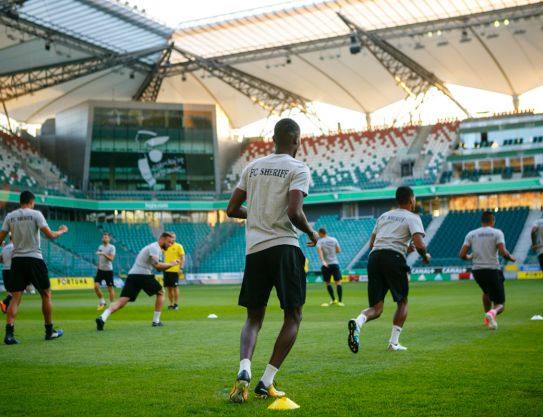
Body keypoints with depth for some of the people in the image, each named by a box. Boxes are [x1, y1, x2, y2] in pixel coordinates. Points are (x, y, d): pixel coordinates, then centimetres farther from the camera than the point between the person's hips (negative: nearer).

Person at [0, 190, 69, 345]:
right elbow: (50, 235, -8)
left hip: (17, 260, 4)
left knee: (15, 298, 3)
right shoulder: (35, 214, -5)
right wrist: (62, 231, 10)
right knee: (46, 294, 11)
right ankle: (49, 331, 16)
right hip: (34, 259, -3)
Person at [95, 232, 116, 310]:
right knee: (96, 286, -8)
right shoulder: (100, 247, 11)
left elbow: (111, 258, -19)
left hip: (108, 270, -5)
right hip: (100, 270, 5)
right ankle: (102, 302, 9)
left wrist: (103, 254, -30)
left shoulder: (112, 247, -7)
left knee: (110, 288, 1)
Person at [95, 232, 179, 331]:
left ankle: (102, 318, -25)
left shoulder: (154, 248, 28)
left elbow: (159, 268, 31)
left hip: (132, 275, 8)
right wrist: (170, 264, -5)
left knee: (121, 301, -5)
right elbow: (156, 265, -19)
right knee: (161, 292, 13)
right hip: (143, 275, -8)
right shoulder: (155, 248, -4)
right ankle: (156, 321, 13)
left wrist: (171, 264, 17)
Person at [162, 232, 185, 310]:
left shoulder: (178, 246, -1)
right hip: (166, 270, 5)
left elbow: (183, 258, -4)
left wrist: (181, 268, -13)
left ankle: (176, 304, 3)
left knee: (175, 287, -3)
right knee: (169, 288, 7)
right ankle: (171, 304, 13)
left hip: (175, 270, -4)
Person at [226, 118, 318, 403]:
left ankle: (244, 371, -13)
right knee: (293, 316, 8)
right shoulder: (298, 169, -4)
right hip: (284, 247, -5)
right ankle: (266, 382, 1)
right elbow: (294, 212, -17)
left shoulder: (252, 167, 13)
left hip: (254, 249, 5)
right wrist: (311, 232, 1)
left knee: (254, 317, 13)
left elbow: (232, 210, 13)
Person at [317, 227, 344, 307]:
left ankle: (333, 300, 25)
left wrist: (323, 261, -31)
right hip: (335, 264, 1)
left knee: (328, 283, 16)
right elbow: (339, 250, 10)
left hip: (326, 265, -1)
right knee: (338, 282, -3)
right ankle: (339, 301, -14)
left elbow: (319, 251, -20)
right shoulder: (334, 240, 6)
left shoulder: (320, 242, -2)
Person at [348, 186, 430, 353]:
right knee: (402, 302, 17)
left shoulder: (384, 216, 25)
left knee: (376, 308, 7)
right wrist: (425, 256, 14)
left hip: (374, 257, 5)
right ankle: (394, 342, 11)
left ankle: (358, 322, -24)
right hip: (394, 258, -5)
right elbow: (419, 244, -9)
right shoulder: (412, 217, 7)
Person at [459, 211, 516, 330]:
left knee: (487, 292, 35)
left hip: (477, 271, 4)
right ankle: (492, 313, -30)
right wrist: (511, 258, 7)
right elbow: (503, 252, -15)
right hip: (493, 270, -4)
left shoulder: (471, 234, 7)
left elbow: (462, 255, 1)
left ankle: (488, 319, 36)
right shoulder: (497, 233, -2)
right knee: (500, 304, 3)